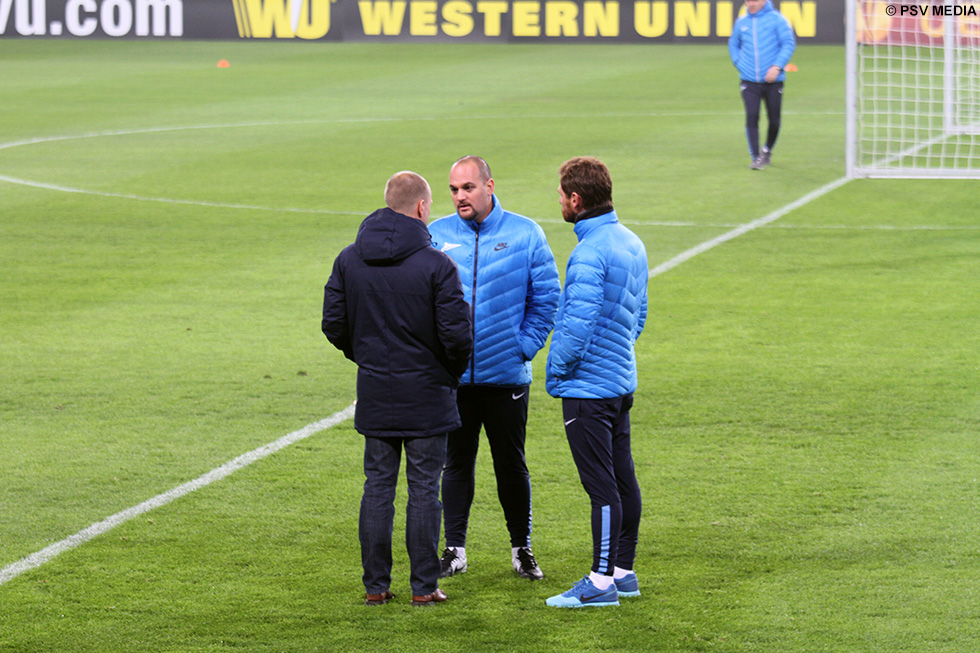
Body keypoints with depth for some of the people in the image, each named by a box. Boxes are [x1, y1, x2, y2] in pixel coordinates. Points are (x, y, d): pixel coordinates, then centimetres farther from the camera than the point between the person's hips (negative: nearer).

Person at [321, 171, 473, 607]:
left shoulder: (349, 260, 1)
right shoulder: (435, 265, -13)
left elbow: (334, 324, 4)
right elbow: (457, 333, -15)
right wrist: (453, 371, 5)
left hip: (374, 393, 4)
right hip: (426, 395, -4)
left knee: (377, 487, 9)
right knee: (424, 490, 3)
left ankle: (376, 586, 10)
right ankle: (424, 587, 5)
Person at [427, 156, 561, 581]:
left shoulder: (524, 234, -1)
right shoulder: (436, 236, 2)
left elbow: (546, 297, 3)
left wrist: (526, 346, -5)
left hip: (507, 375, -1)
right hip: (452, 376, 1)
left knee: (511, 464, 7)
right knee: (456, 462, 8)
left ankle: (522, 547, 19)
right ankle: (454, 549, 16)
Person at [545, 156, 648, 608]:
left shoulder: (590, 254, -20)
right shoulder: (631, 243, 10)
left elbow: (579, 322, -23)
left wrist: (557, 368, -9)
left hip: (587, 385, -10)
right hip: (622, 378, 10)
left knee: (601, 485, -6)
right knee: (622, 478, 13)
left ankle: (602, 581, -3)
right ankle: (623, 571, 20)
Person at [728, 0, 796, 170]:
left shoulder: (776, 19, -3)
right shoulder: (741, 22, 8)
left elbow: (789, 43, -6)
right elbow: (733, 43, 24)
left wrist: (777, 67, -16)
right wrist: (738, 64, 9)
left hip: (773, 80, -2)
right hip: (749, 80, 2)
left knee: (774, 120, 6)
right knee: (751, 117, -12)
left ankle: (767, 150, 31)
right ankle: (756, 158, -8)